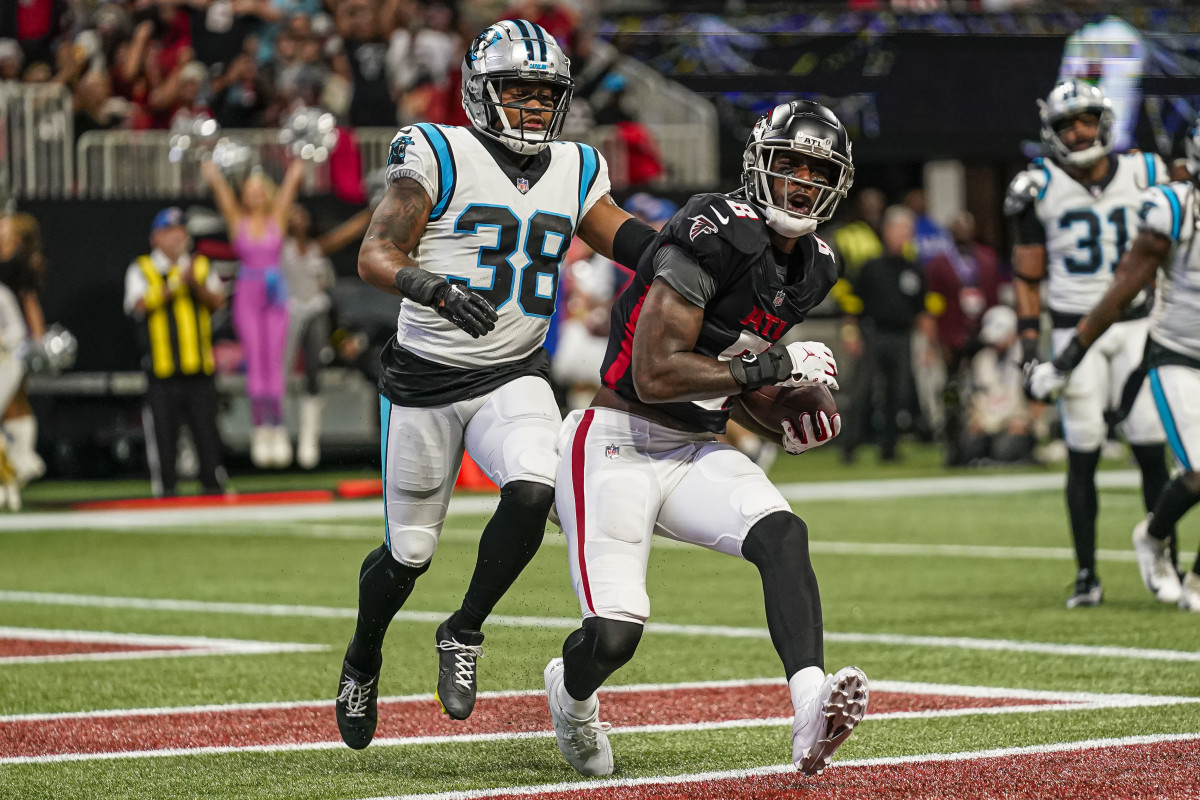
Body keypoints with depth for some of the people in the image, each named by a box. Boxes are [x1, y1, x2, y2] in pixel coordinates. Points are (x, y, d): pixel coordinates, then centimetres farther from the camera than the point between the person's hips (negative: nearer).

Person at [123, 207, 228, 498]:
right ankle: (164, 484, 3)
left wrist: (196, 284, -14)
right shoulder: (141, 270, 8)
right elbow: (140, 303, -10)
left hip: (199, 364, 2)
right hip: (162, 363, -2)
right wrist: (177, 283, -16)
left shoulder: (201, 266, 17)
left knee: (206, 427, -1)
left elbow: (217, 301, 4)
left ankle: (212, 482, 5)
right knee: (163, 428, -4)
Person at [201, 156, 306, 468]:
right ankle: (260, 429, -5)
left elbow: (288, 193, -3)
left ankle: (277, 426, -4)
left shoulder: (277, 219, 8)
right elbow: (224, 197, -5)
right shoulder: (238, 221, 7)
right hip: (247, 294, -1)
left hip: (274, 293, 1)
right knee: (255, 361, -4)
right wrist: (215, 179, -17)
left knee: (275, 360, -3)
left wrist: (295, 176, -16)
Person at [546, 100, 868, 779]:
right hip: (617, 444, -7)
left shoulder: (811, 270, 8)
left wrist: (785, 422, 3)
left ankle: (813, 719, -40)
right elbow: (655, 375, -22)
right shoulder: (717, 234, -19)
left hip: (697, 454, 7)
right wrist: (767, 368, -18)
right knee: (615, 635, -15)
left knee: (781, 532, -23)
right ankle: (573, 693, 24)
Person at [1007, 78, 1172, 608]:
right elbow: (1027, 274, 3)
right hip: (1074, 330, -1)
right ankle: (1086, 576, 5)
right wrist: (1028, 341, -4)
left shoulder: (1142, 177, 3)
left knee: (1151, 448, -3)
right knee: (1083, 454, -2)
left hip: (1134, 325, 1)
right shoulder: (1042, 189, -2)